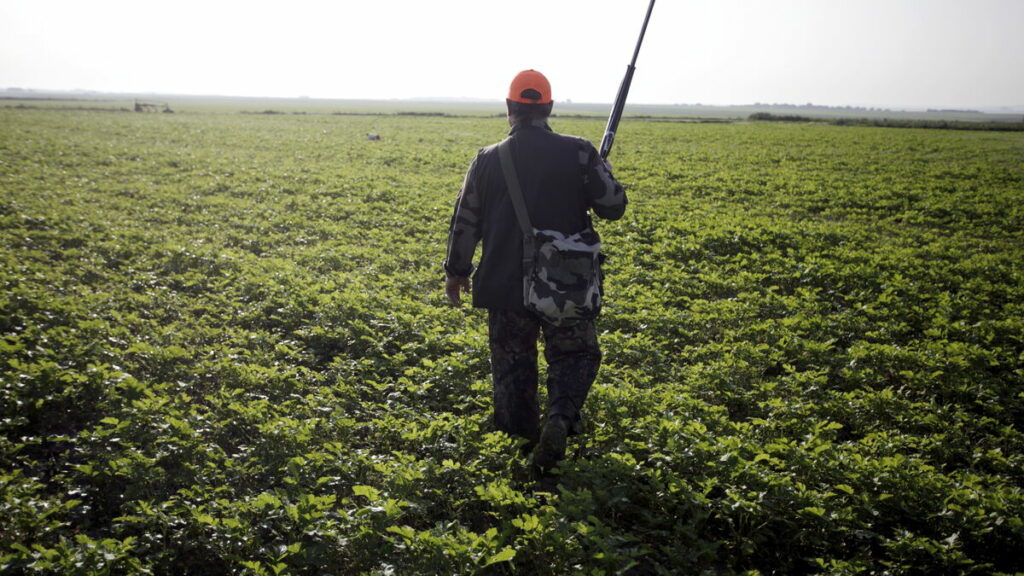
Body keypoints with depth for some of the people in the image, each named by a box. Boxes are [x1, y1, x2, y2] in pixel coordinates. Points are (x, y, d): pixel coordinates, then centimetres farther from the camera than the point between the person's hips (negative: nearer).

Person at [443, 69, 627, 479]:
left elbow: (466, 223, 4)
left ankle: (523, 437, 25)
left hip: (505, 284, 1)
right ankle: (560, 417, -13)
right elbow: (614, 207, -3)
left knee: (512, 361, 16)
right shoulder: (578, 153, -8)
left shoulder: (488, 160, -2)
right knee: (574, 353, 12)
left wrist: (456, 271, 17)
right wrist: (596, 173, 17)